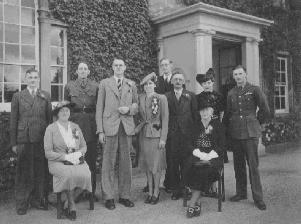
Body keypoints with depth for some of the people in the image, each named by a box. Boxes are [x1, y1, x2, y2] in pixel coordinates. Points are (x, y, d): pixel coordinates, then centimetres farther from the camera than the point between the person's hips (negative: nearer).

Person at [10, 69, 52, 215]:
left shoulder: (45, 96, 12)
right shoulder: (18, 96, 8)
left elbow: (49, 118, 9)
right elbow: (13, 121, 6)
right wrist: (13, 143, 1)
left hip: (42, 139, 1)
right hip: (24, 139, -1)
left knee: (41, 171, 5)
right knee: (24, 172, 2)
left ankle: (39, 200, 19)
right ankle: (22, 203, 13)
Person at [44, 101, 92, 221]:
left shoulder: (75, 127, 15)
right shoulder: (50, 129, 2)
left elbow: (84, 146, 16)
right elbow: (48, 153, -4)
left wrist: (79, 153, -7)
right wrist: (66, 156, -16)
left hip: (77, 160, 3)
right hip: (58, 162, -3)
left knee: (85, 175, -28)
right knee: (69, 175, -35)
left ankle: (67, 204, -7)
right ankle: (72, 206, -10)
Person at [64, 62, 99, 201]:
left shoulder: (95, 85, 10)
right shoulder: (69, 86, 11)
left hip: (91, 123, 0)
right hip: (75, 122, 0)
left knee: (91, 157, 2)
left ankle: (91, 191, 13)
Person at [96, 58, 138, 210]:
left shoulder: (131, 85, 14)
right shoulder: (104, 83, 7)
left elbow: (136, 105, 16)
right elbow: (99, 108, 3)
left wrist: (129, 109, -8)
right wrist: (100, 130, -4)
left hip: (127, 127, 2)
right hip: (110, 126, -2)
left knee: (125, 162, 7)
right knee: (108, 163, 0)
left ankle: (124, 195, 18)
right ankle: (109, 197, 11)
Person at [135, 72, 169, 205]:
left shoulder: (161, 98, -6)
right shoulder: (140, 98, 6)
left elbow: (165, 119, -7)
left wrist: (163, 138, -11)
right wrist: (138, 128, -4)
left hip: (156, 134, -4)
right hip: (144, 134, 4)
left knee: (156, 164, 0)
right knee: (147, 164, 10)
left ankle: (156, 192, 15)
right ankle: (150, 191, 22)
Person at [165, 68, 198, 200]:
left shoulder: (191, 96, 9)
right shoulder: (166, 97, 9)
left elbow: (195, 115, 5)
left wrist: (194, 132, -3)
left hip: (187, 134, 0)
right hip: (171, 135, 1)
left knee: (186, 162, 1)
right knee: (172, 163, 2)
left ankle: (186, 188, 15)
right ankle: (175, 189, 13)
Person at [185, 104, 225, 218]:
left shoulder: (217, 124, 9)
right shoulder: (196, 125, 15)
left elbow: (221, 145, 3)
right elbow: (191, 143, 9)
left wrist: (208, 157, -11)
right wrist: (201, 155, -10)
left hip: (213, 156, -2)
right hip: (198, 156, 2)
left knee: (204, 169, -33)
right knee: (192, 168, -31)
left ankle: (192, 204, -28)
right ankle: (198, 202, -24)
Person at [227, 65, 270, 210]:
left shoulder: (254, 90, 0)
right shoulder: (231, 93, 12)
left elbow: (265, 110, 1)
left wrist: (255, 123, 7)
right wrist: (231, 126, 10)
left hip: (250, 133, -4)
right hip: (235, 133, 4)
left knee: (253, 165, -4)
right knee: (238, 165, 10)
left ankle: (258, 197, 5)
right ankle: (241, 193, 23)